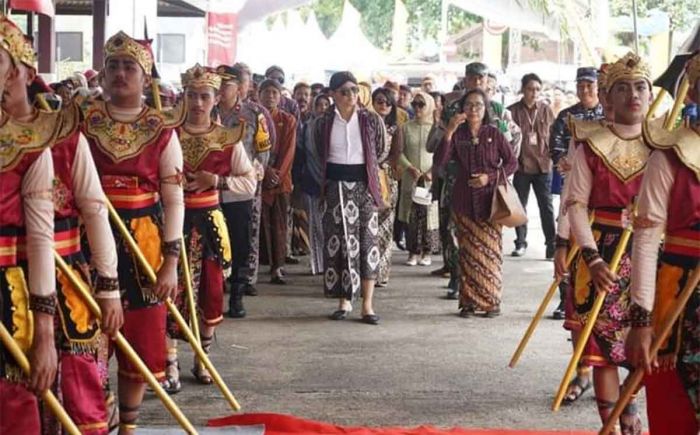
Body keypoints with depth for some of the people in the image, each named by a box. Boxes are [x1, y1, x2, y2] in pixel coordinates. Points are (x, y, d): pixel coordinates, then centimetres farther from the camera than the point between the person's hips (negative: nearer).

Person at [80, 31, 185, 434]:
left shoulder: (163, 130, 0)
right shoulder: (82, 122, 3)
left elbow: (173, 200, -1)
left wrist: (171, 261, -7)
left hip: (145, 242, 0)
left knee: (141, 341, 8)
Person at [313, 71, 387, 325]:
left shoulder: (371, 120, -2)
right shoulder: (323, 123, 2)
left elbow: (382, 152, 11)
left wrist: (364, 167, 11)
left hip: (364, 185, -1)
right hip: (336, 187, 1)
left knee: (367, 240, -3)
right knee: (338, 242, 3)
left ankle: (367, 304, 0)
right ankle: (344, 301, 13)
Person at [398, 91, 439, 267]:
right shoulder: (406, 128, 5)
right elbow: (400, 153, 4)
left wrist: (433, 172, -13)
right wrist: (410, 168, -11)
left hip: (431, 179, -2)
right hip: (411, 179, 2)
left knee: (429, 215, -1)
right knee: (412, 216, 1)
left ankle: (427, 252, 8)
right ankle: (413, 252, 7)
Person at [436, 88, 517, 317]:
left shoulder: (494, 134, 1)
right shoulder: (457, 135, 4)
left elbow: (512, 162, 3)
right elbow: (440, 161, -9)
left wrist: (490, 177, -10)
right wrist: (449, 132, -18)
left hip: (489, 200, -1)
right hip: (463, 201, 2)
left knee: (489, 250, -2)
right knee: (467, 252, 4)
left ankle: (492, 301, 6)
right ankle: (468, 301, 8)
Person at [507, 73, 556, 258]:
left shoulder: (546, 110, 5)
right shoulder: (512, 111, 0)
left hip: (543, 164, 0)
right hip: (521, 165, 0)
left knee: (546, 206, -1)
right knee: (520, 206, 10)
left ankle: (551, 244, 3)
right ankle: (521, 243, 21)